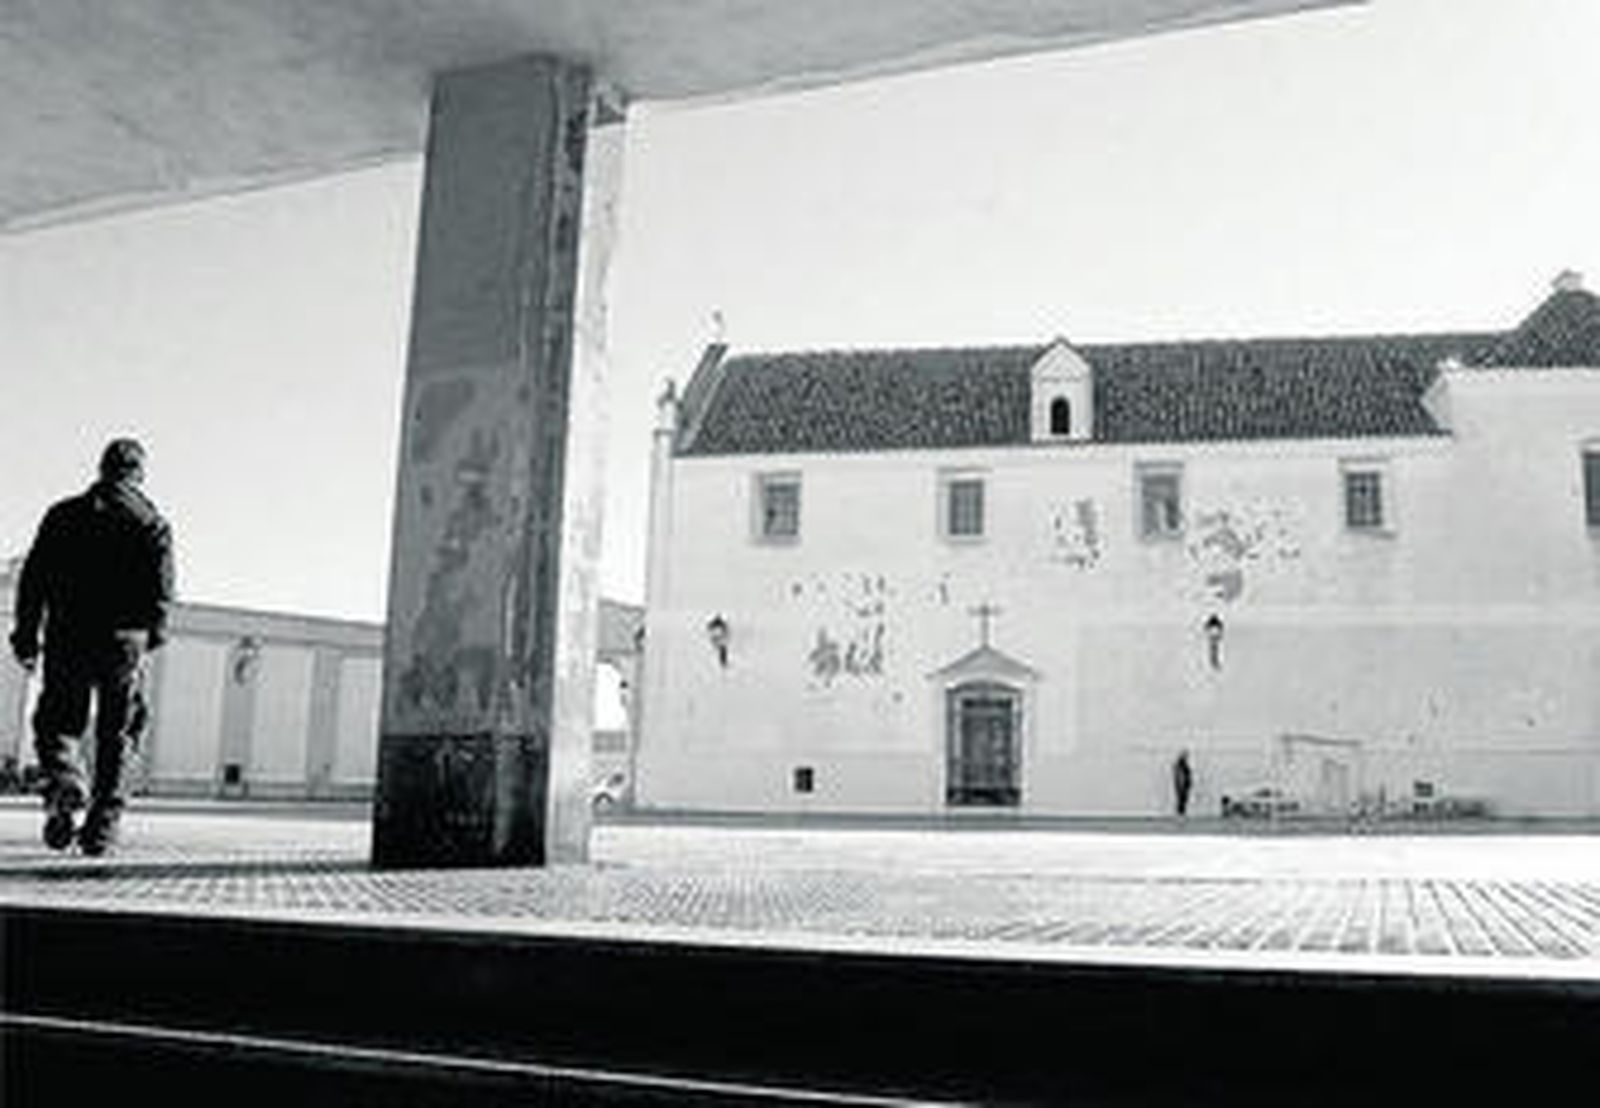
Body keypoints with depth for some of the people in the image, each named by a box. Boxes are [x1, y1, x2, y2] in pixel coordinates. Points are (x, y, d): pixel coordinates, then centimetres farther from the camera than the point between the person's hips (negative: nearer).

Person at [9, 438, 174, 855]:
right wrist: (150, 635, 7)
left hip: (68, 637, 1)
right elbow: (162, 590, -4)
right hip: (125, 640, -1)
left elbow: (34, 578, 6)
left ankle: (63, 780, -20)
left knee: (56, 723, 10)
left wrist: (26, 634, 9)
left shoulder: (63, 514, 10)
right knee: (116, 736, 7)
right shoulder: (152, 523, 5)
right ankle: (102, 823, 3)